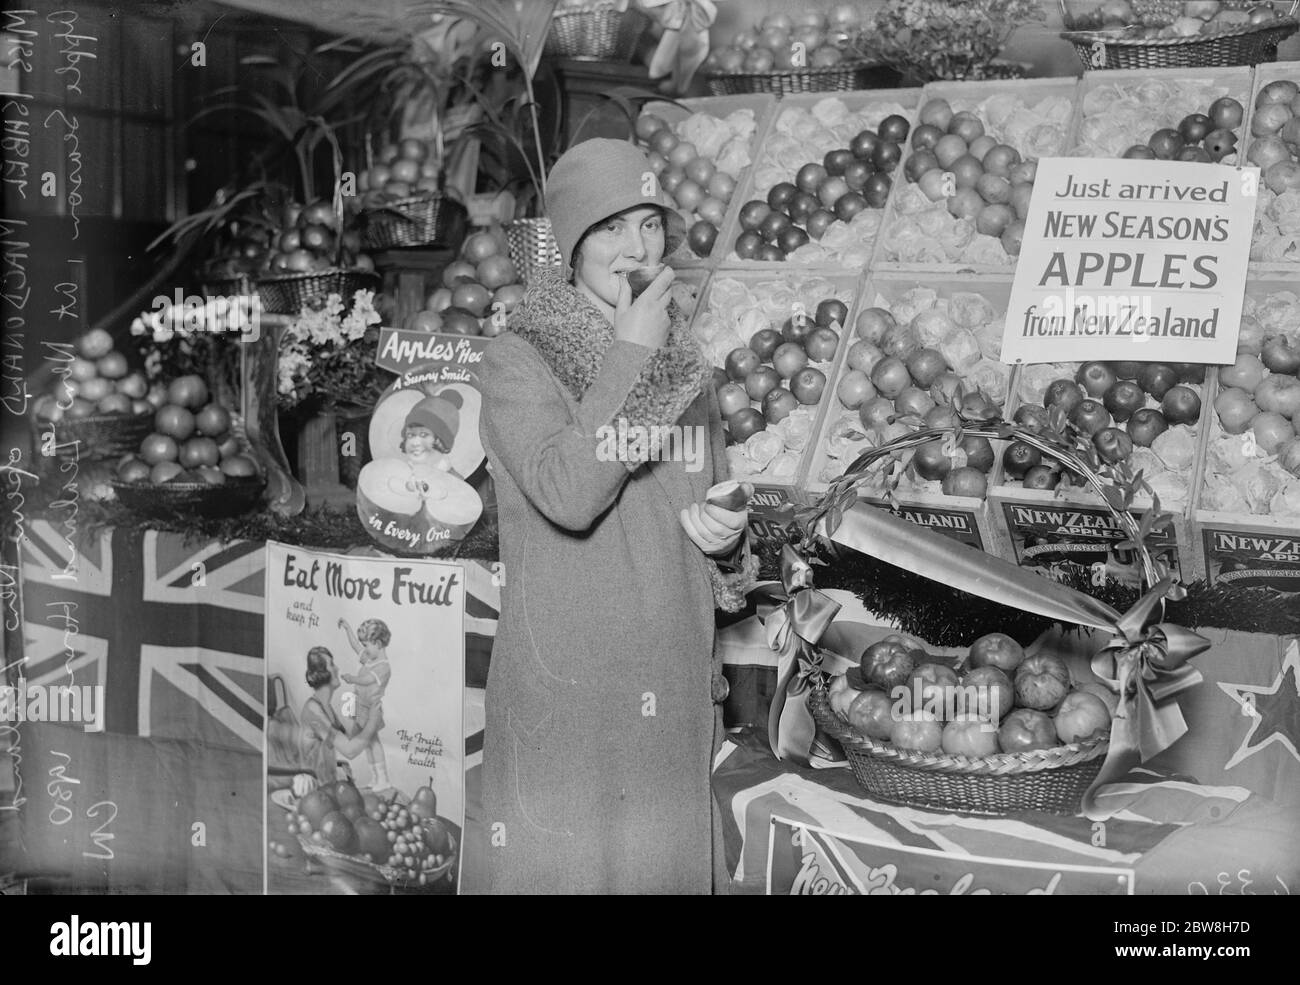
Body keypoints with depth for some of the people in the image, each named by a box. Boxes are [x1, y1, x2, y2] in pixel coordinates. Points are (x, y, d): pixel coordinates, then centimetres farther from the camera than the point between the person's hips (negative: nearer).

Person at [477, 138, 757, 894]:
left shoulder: (685, 362, 10)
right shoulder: (520, 360, -6)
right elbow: (567, 494, -22)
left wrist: (726, 536, -4)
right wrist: (628, 355, -18)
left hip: (674, 682, 5)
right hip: (563, 682, -5)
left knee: (669, 859, 11)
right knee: (569, 861, 1)